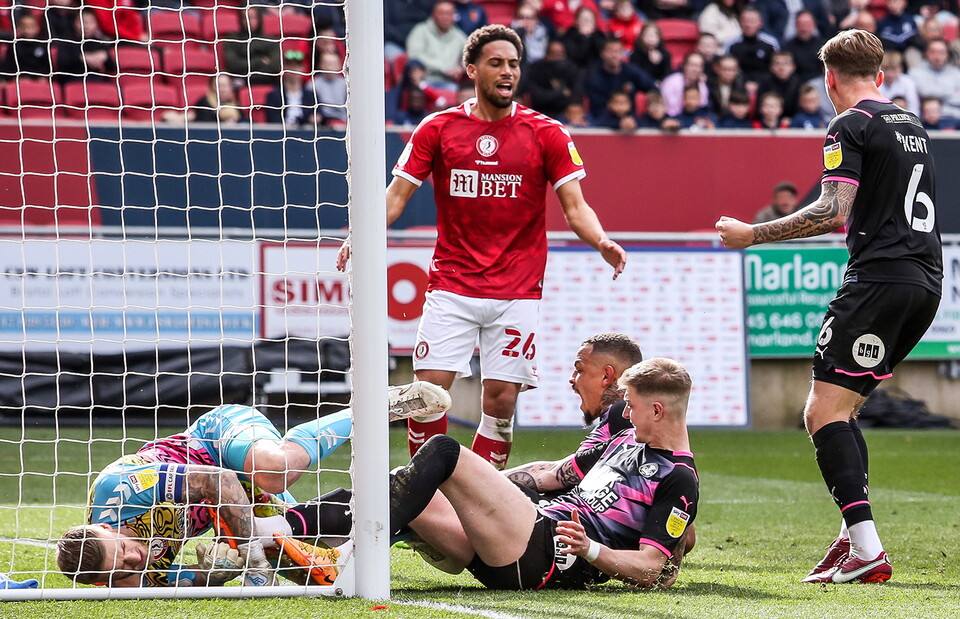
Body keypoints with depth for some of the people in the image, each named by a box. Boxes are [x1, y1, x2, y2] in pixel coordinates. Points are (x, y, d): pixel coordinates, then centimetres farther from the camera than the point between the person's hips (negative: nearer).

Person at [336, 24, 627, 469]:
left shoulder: (546, 134, 3)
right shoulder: (438, 129, 4)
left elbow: (575, 207, 1)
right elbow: (397, 195, 3)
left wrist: (601, 241, -20)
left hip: (516, 293, 0)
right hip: (451, 286, 0)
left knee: (501, 401, -3)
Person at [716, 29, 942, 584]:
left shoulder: (851, 127, -6)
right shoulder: (911, 125, 19)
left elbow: (832, 212, -16)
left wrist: (752, 234, -7)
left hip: (879, 279, -9)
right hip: (926, 279, 9)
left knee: (824, 412, -9)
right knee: (841, 409, 16)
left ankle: (867, 549, -20)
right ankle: (854, 535, 8)